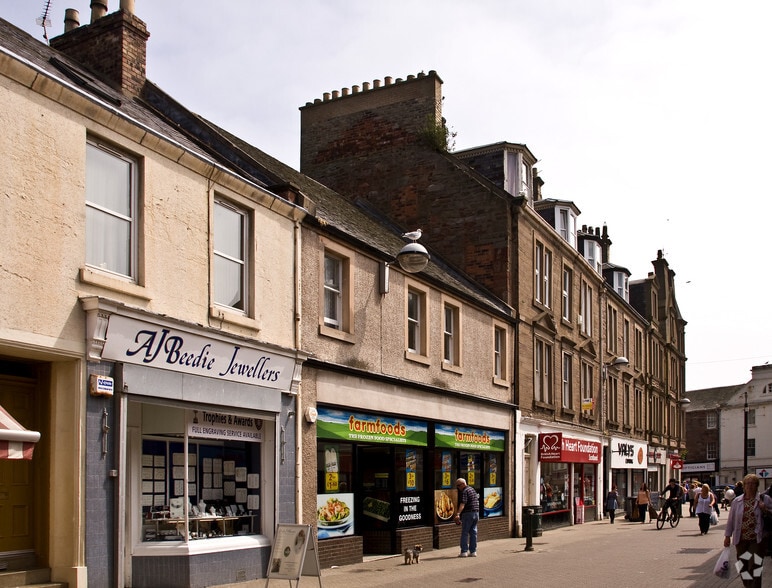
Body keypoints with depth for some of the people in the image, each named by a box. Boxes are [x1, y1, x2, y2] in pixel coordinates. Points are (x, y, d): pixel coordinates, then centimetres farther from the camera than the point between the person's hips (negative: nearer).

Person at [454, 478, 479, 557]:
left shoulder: (464, 491, -12)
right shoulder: (472, 489, 16)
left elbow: (462, 504, -26)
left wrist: (458, 514, -36)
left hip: (468, 513, -9)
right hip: (476, 512, 9)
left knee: (465, 533, -3)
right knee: (473, 532, 10)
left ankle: (464, 551, -4)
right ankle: (473, 551, 11)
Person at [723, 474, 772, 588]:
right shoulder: (737, 501, 7)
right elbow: (731, 520, 11)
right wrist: (727, 536, 11)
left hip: (757, 540, -3)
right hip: (741, 540, 3)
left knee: (754, 567, -9)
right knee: (743, 568, 9)